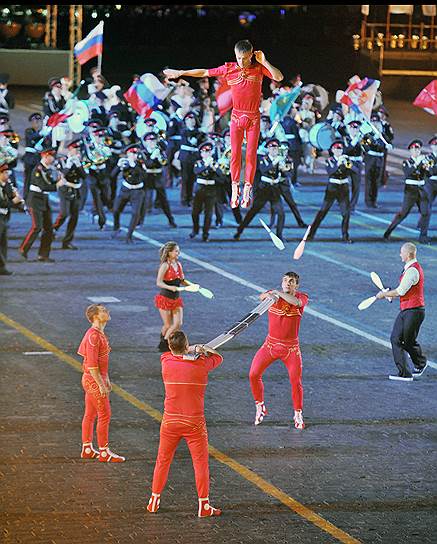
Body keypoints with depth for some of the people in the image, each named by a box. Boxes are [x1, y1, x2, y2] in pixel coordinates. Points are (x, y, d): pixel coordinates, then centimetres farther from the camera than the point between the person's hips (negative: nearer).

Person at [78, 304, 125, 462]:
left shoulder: (100, 334, 10)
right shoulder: (93, 336, -21)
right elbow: (91, 364, -24)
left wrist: (106, 379, 21)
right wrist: (101, 385, -22)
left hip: (98, 378, 10)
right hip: (93, 380, -10)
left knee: (90, 414, 15)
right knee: (105, 415, -5)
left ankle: (87, 449, 22)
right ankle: (104, 452, 1)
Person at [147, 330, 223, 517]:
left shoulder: (166, 363, -6)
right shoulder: (201, 365, -11)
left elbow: (167, 354, 19)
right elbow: (218, 357, 10)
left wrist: (191, 350, 11)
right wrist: (203, 349, 16)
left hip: (170, 422, 2)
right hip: (194, 423, -2)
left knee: (163, 461, 14)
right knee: (201, 463, 6)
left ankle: (154, 501, 22)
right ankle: (204, 505, 6)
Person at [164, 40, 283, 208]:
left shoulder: (259, 68, -7)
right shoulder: (229, 69, -6)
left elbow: (279, 77, -19)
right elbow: (204, 73, 2)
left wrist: (264, 62, -22)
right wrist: (180, 73, 5)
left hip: (254, 118, -1)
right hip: (237, 116, 1)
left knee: (251, 154, 1)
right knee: (235, 153, 1)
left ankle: (247, 190, 9)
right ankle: (235, 188, 11)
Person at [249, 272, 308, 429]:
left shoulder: (302, 297, -6)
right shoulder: (274, 295, -4)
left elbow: (296, 302, -31)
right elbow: (262, 297, -28)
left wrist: (278, 293, -40)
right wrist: (269, 295, -50)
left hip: (291, 348, -1)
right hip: (270, 344, 1)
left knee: (296, 382, -3)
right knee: (254, 375, -5)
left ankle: (298, 415, 15)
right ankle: (260, 407, 15)